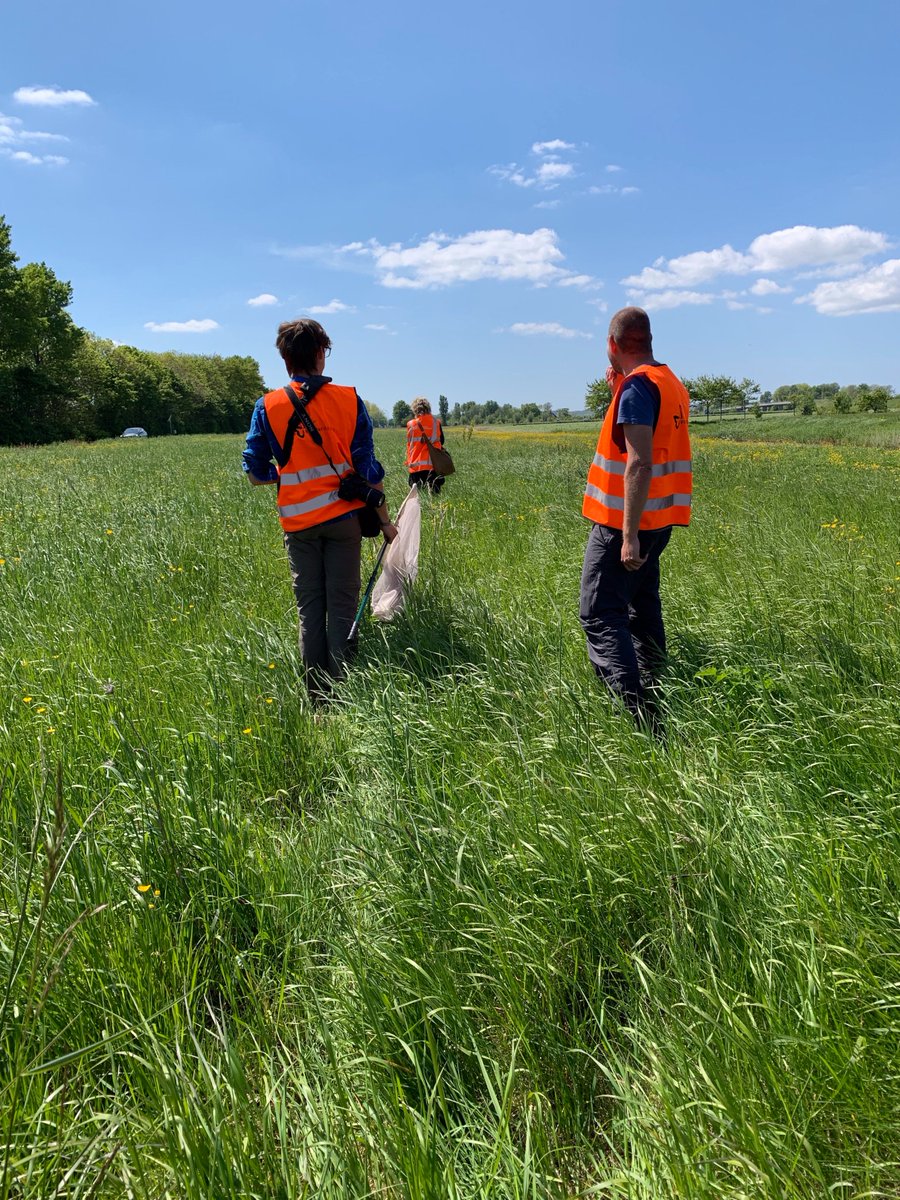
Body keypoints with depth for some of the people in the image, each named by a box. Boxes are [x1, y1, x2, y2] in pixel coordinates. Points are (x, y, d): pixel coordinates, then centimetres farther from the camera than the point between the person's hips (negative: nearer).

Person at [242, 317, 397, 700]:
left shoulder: (267, 407, -1)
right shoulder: (349, 400, -3)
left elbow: (256, 472, 2)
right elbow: (367, 466, -3)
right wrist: (384, 519, 3)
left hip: (299, 522, 1)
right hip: (343, 516, -1)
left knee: (310, 610, 8)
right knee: (342, 608, 4)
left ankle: (318, 701, 12)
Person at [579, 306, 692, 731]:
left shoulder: (637, 385, -16)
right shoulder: (670, 383, 14)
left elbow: (639, 463, -24)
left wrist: (629, 535, -26)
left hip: (624, 523, -10)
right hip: (657, 520, 10)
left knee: (600, 616, -9)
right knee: (642, 613, 16)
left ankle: (637, 715, -16)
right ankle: (653, 706, 23)